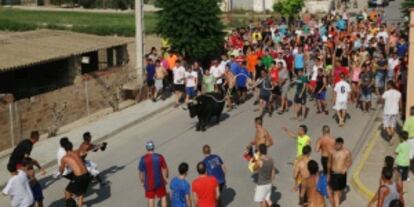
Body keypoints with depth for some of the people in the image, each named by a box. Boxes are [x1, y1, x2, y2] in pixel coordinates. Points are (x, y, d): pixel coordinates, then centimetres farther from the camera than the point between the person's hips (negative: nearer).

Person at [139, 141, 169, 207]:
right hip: (159, 182, 0)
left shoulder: (143, 159, -14)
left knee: (151, 200, 12)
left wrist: (142, 181, 8)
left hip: (149, 183, 0)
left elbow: (141, 172, -9)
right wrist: (165, 179, 9)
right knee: (163, 197, 18)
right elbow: (165, 169, -7)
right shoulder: (160, 157, -12)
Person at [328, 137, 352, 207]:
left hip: (342, 174, 1)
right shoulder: (332, 151, -7)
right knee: (335, 192, -3)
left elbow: (350, 162, 4)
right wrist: (328, 174, 11)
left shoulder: (347, 152, -10)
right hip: (333, 174, -1)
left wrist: (346, 168, -15)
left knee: (340, 191, 17)